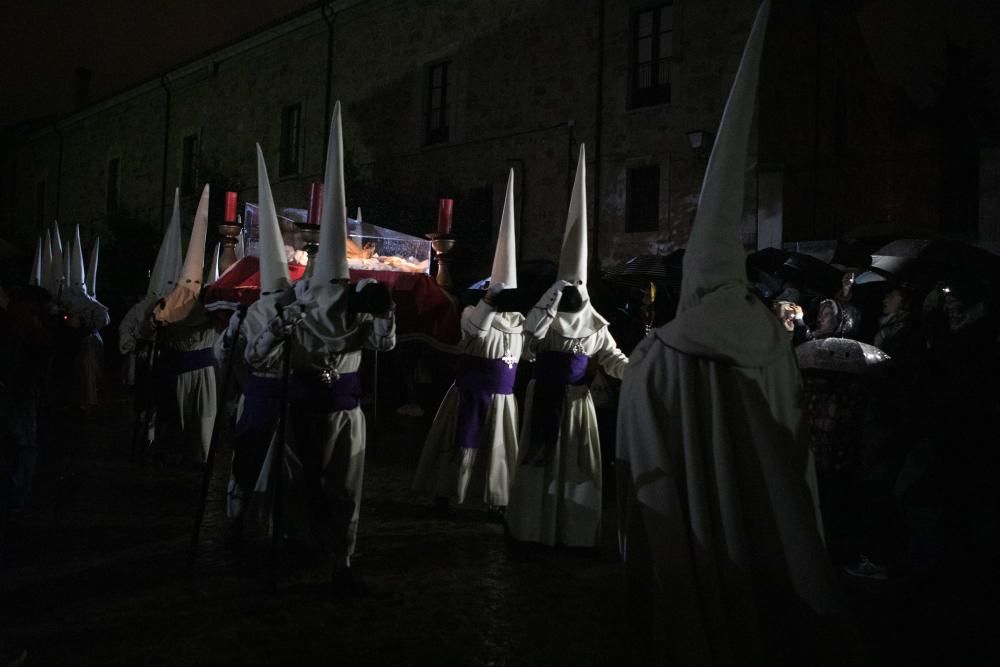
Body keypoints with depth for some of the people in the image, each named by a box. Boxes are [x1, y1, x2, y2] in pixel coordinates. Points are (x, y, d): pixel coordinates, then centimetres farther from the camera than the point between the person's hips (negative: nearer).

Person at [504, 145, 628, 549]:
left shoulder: (595, 326, 3)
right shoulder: (547, 315, -4)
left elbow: (613, 358, -1)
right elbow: (532, 327, -26)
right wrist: (556, 290, -25)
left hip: (576, 399, 2)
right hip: (545, 397, -2)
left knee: (578, 462, 5)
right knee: (542, 458, 4)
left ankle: (574, 529, 14)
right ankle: (534, 526, 14)